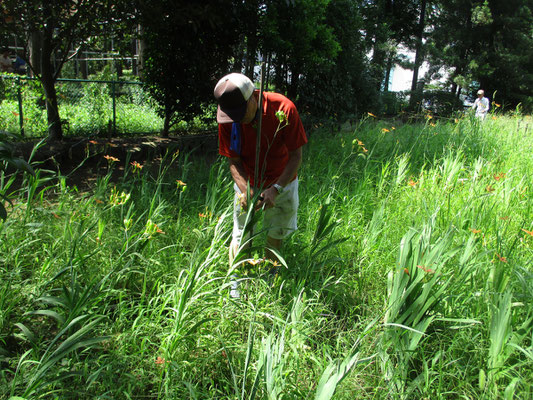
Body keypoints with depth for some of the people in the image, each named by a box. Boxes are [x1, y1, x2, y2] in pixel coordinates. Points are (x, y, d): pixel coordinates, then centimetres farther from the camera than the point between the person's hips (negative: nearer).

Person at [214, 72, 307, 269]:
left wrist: (276, 189, -31)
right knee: (241, 237, 2)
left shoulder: (283, 109, -26)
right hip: (247, 184, 1)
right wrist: (245, 191, -28)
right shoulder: (227, 118, -18)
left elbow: (296, 156, -20)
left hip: (282, 183, -1)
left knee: (276, 237, 12)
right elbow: (234, 161, -10)